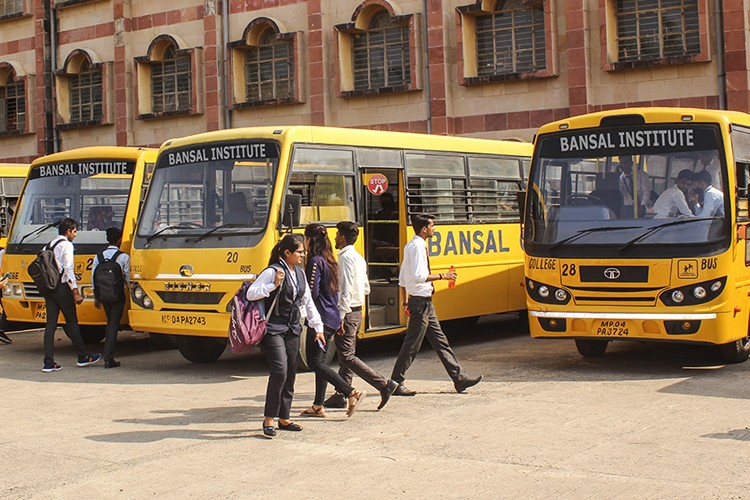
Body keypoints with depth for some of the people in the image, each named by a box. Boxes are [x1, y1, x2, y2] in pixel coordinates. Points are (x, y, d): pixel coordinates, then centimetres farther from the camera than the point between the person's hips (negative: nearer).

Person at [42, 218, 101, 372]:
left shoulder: (49, 245, 17)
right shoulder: (66, 245, -8)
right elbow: (68, 269, -16)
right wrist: (76, 292, -17)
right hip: (61, 287, -7)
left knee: (50, 324, 5)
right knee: (72, 322, 4)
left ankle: (49, 363, 2)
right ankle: (83, 357, 14)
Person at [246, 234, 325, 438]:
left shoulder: (299, 273, 12)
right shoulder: (272, 271, -11)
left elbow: (307, 302, 19)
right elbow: (251, 294, -14)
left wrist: (318, 327, 15)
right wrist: (274, 285, -24)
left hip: (292, 330, 8)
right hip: (273, 329, -8)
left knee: (290, 374, 9)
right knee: (279, 371, -18)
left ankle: (284, 418, 19)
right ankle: (268, 419, -7)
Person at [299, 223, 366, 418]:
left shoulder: (315, 261, -14)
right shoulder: (329, 261, 14)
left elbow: (312, 292, -19)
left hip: (320, 319, -9)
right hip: (332, 318, 10)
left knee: (316, 361, -7)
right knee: (320, 360, 12)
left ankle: (352, 393, -13)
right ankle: (318, 406, 16)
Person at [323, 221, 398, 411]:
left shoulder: (346, 257, -15)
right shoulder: (359, 258, 14)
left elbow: (346, 289, -22)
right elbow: (366, 289, 17)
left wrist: (340, 316, -23)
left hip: (348, 312, -10)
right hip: (357, 311, 10)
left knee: (347, 357, -7)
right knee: (347, 355, 13)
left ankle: (384, 384, -12)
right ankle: (341, 396, 18)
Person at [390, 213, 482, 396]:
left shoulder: (411, 246, 14)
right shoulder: (417, 246, -17)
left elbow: (403, 276, 18)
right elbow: (419, 276, -26)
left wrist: (406, 299, 22)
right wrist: (442, 276, -19)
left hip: (424, 301, 10)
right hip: (420, 301, -10)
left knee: (440, 340, 11)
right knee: (412, 343, -4)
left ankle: (459, 378, 15)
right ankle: (396, 382, 4)